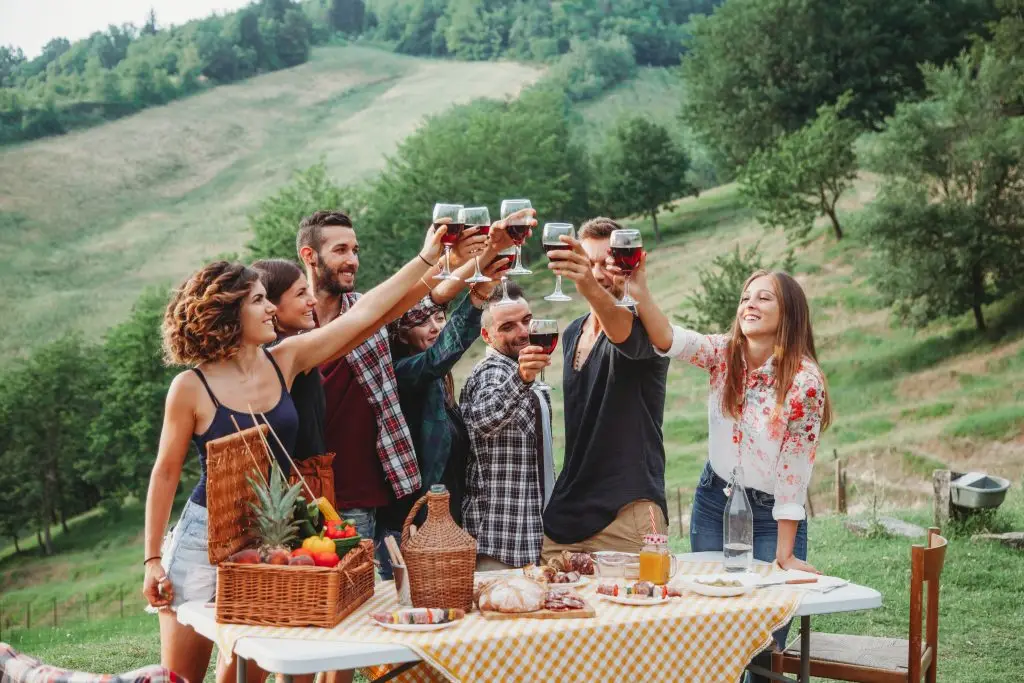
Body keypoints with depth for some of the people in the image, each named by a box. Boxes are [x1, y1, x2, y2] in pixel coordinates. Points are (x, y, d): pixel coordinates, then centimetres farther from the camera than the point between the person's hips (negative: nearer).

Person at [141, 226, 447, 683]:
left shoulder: (284, 361, 0)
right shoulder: (192, 387, -12)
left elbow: (363, 313, -1)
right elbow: (165, 475, -5)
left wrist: (427, 258, -2)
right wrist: (152, 560, -5)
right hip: (207, 540, -4)